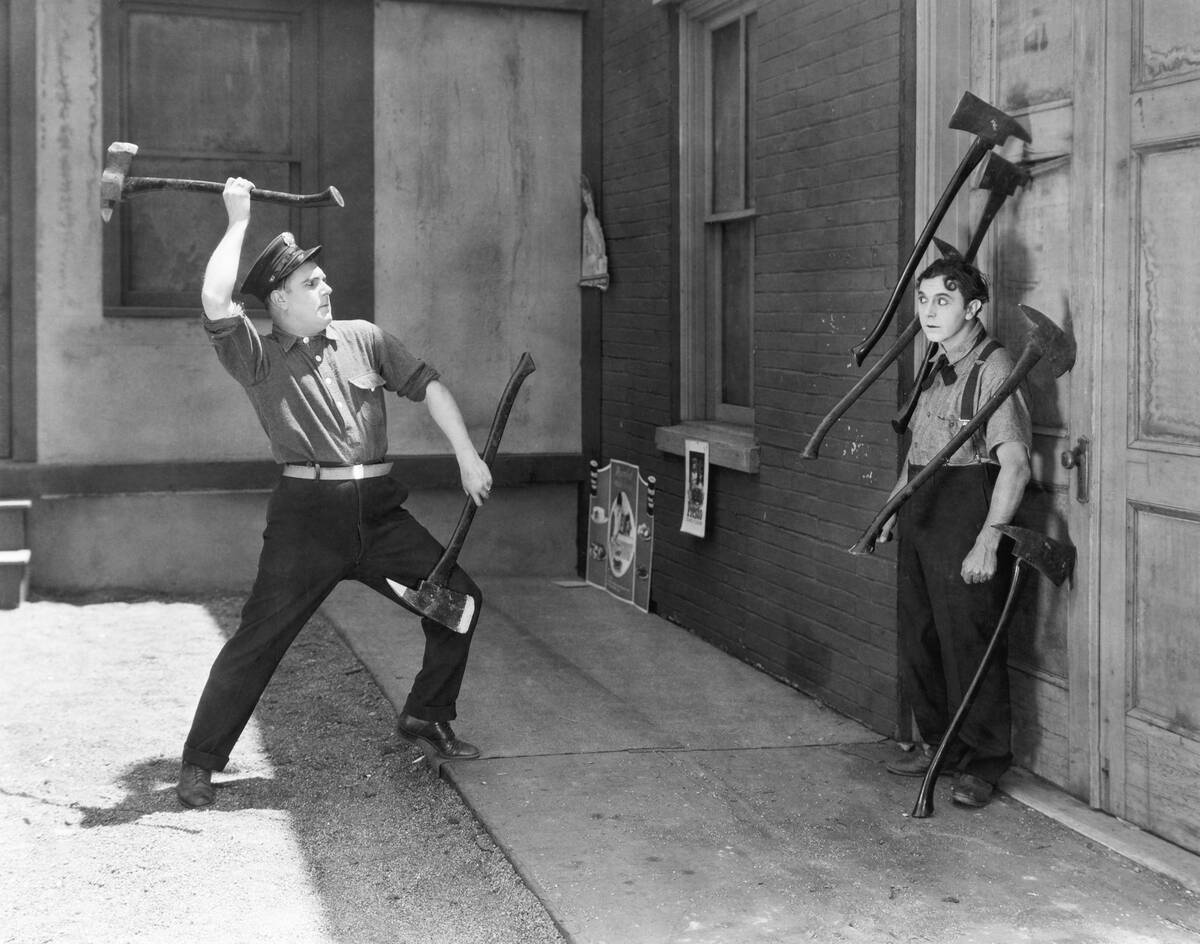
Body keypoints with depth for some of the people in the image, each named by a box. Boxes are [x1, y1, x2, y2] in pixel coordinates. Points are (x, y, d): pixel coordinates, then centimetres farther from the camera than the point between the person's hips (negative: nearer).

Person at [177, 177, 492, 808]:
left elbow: (428, 387, 12)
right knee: (258, 637, -5)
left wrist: (468, 458, 3)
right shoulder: (259, 358, 0)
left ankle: (425, 718, 22)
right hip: (308, 513, -4)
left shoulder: (362, 338, 12)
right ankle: (200, 762, 7)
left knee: (458, 597, 4)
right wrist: (237, 223, -8)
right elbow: (214, 300, -17)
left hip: (379, 511, 4)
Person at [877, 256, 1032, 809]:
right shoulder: (936, 367, 13)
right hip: (920, 523, 8)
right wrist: (894, 508, 23)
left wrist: (989, 538, -23)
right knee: (918, 641, 14)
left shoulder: (993, 368, -14)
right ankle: (937, 744, 30)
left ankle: (984, 763, 11)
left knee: (969, 646, -2)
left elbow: (1014, 463, -19)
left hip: (967, 524, -8)